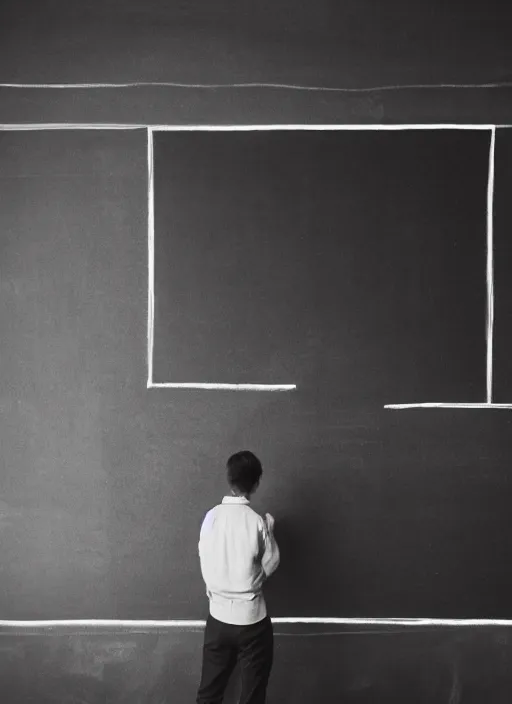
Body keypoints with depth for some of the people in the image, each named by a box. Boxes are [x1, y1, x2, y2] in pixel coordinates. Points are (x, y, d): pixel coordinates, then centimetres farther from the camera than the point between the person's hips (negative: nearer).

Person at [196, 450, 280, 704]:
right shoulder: (257, 522, -15)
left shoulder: (211, 517, -6)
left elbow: (206, 561, 3)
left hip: (218, 614, 3)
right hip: (251, 617, -3)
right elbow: (270, 565, -4)